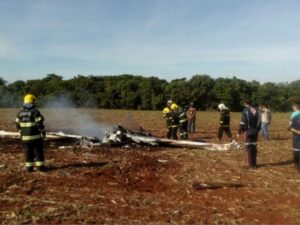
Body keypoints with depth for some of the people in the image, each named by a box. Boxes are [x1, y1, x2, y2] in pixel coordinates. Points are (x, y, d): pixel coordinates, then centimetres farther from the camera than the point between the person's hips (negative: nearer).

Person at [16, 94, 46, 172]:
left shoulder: (20, 112, 4)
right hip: (36, 136, -4)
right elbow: (39, 124, -17)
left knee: (28, 152, 11)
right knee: (39, 151, 5)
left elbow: (18, 124, 8)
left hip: (25, 136, 4)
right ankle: (40, 166, 7)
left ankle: (29, 167, 13)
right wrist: (43, 132, -4)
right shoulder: (35, 111, -13)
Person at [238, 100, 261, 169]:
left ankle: (250, 164, 0)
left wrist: (239, 132, -7)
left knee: (249, 148, 0)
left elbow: (242, 123, -12)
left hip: (248, 132, -5)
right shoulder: (257, 110, 7)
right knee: (254, 147, 12)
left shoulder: (245, 111, -10)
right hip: (255, 132, 5)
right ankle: (254, 164, 18)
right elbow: (259, 122, 12)